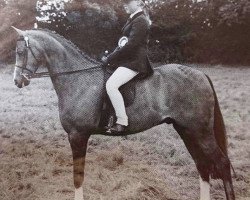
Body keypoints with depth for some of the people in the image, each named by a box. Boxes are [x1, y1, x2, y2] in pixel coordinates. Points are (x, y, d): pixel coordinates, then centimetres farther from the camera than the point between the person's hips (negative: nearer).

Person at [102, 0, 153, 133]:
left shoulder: (140, 21, -13)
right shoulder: (133, 19, 18)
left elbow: (130, 46, -21)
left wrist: (109, 59, -16)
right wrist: (111, 56, 6)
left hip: (134, 62, -11)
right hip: (127, 59, 11)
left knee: (111, 85, -27)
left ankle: (122, 122, -21)